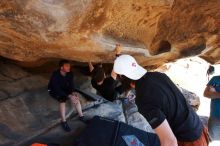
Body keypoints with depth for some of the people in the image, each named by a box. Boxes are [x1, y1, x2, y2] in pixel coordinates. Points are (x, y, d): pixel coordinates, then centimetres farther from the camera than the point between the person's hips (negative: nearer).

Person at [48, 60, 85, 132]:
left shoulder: (70, 74, -16)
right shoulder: (55, 75, -33)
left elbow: (71, 84, -7)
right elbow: (57, 89, -35)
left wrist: (73, 92, -29)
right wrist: (69, 96, -40)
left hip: (64, 89, 5)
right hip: (54, 91, -5)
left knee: (76, 96, -17)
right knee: (62, 100, -33)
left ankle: (81, 116, -7)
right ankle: (63, 122, -25)